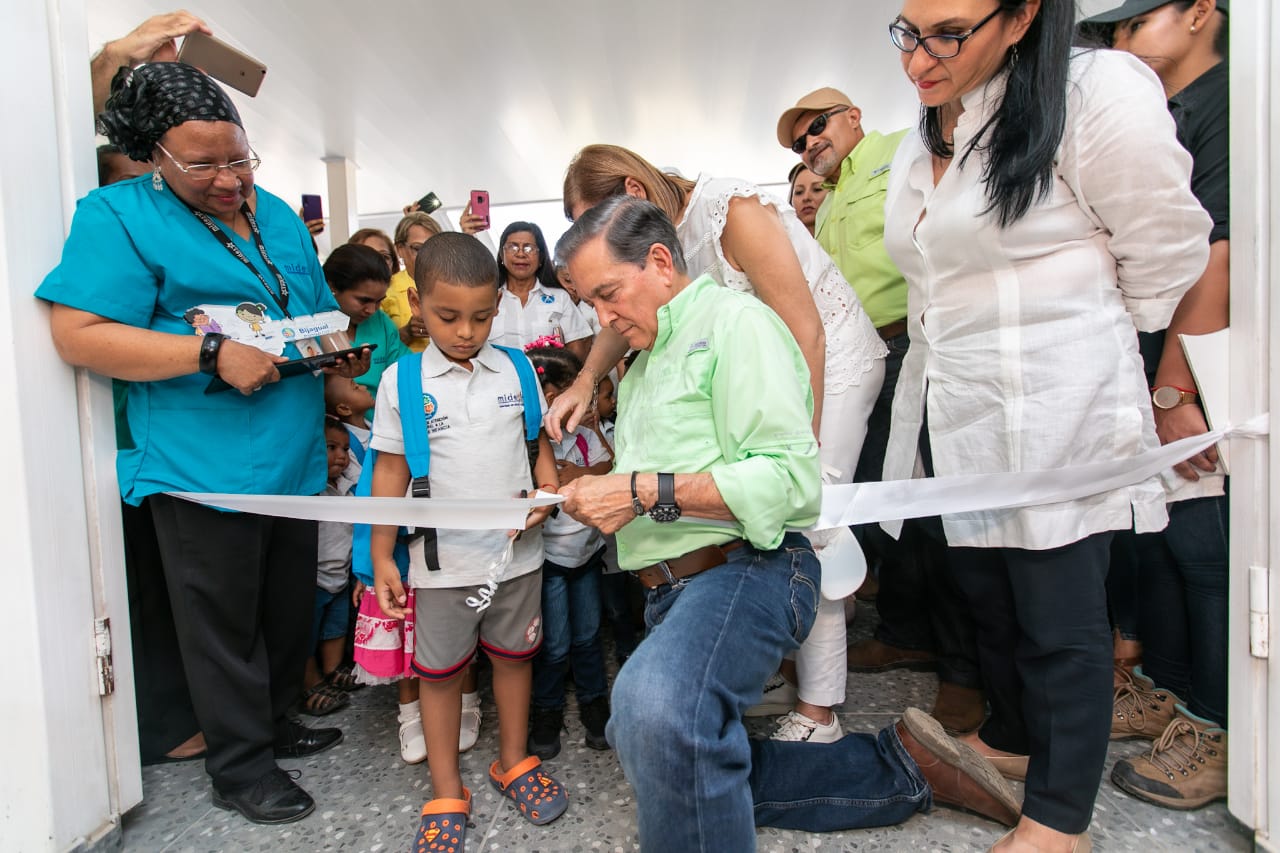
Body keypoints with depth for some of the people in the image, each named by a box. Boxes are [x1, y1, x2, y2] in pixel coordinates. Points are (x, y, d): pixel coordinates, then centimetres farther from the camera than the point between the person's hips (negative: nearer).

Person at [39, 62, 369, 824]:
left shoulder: (280, 216, 12)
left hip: (296, 463, 7)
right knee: (224, 626, 8)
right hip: (206, 470, -6)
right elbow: (78, 335, -16)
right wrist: (213, 353, -24)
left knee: (291, 611, 19)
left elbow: (320, 314, 21)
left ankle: (276, 723, 40)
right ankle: (242, 766, 26)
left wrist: (341, 351, 2)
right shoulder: (120, 216, -8)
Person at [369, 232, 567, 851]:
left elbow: (541, 442, 8)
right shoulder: (402, 381, -6)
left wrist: (547, 491, -12)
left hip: (517, 551, 2)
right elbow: (391, 470, -2)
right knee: (439, 672, 11)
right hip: (441, 559, -1)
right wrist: (381, 556, -2)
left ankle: (513, 763, 39)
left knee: (513, 656, 17)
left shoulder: (516, 369, -1)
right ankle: (446, 794, 30)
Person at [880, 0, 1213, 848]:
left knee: (1061, 625, 4)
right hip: (955, 419, 7)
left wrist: (1080, 357, 4)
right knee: (987, 597, 20)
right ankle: (1011, 738, 44)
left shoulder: (1097, 95, -11)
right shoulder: (920, 144, 12)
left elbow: (1168, 256, -6)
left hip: (1056, 422, -7)